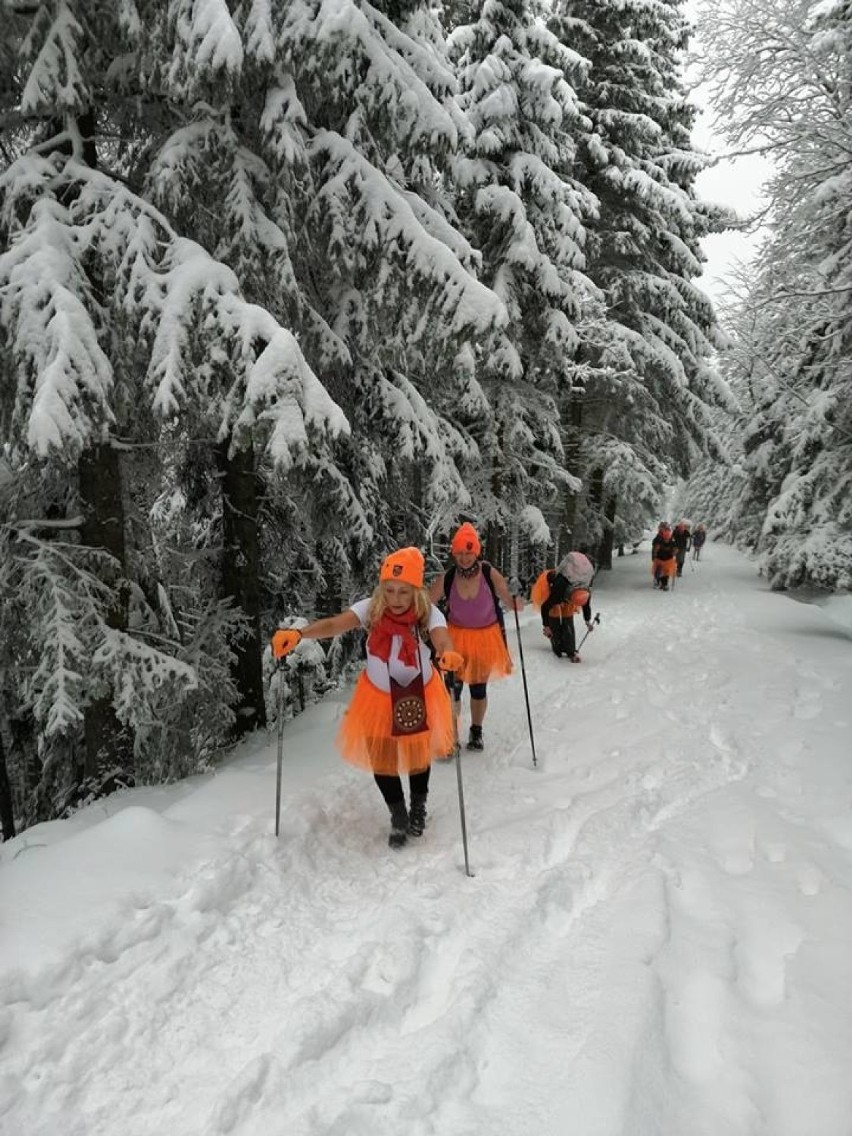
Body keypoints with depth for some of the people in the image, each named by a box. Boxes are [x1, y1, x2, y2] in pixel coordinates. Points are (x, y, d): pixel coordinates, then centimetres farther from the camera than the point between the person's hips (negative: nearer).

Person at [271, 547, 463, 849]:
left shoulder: (428, 614, -26)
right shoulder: (370, 609, -23)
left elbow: (442, 639, -44)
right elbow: (335, 624, -36)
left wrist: (448, 655, -68)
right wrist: (297, 634, -54)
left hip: (419, 694, -1)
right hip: (379, 695, 1)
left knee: (418, 754, 19)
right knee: (380, 758, 8)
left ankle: (418, 806, 52)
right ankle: (398, 816, 37)